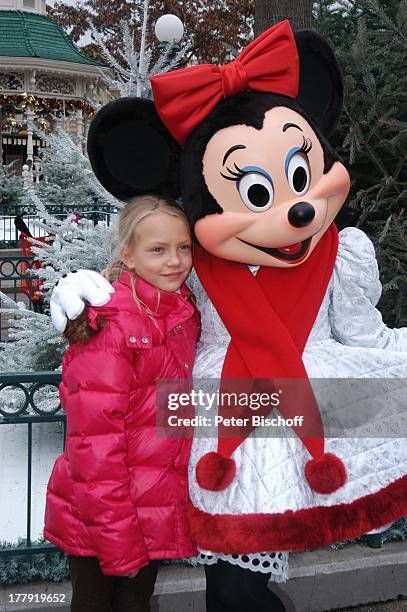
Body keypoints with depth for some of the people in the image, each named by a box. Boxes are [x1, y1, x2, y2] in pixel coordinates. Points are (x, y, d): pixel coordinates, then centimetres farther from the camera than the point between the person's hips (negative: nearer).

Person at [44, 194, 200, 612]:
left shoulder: (182, 311, 2)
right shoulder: (112, 327, -22)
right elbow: (94, 445, -22)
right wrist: (118, 541, -19)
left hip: (154, 513, 7)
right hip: (98, 522, -6)